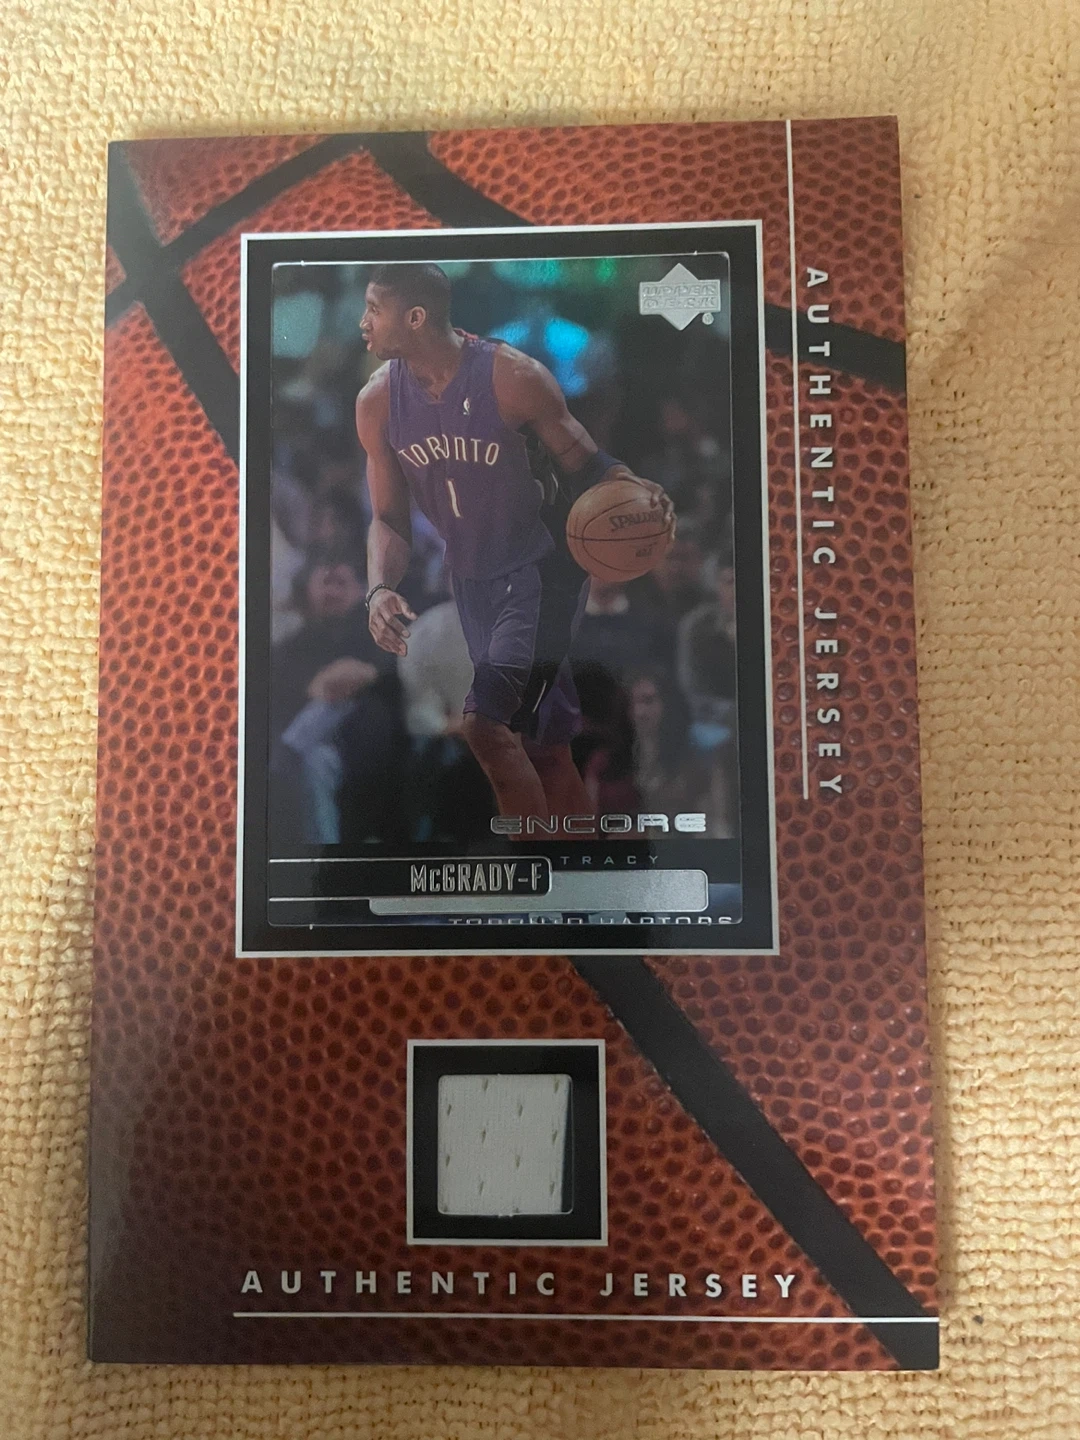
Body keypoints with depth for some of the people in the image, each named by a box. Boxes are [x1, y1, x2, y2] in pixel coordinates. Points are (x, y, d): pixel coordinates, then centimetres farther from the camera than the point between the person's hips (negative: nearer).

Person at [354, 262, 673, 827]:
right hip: (472, 579, 5)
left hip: (543, 569, -5)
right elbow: (388, 517, 3)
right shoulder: (377, 402, -3)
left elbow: (586, 466, -10)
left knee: (484, 724, -18)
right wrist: (379, 590, -15)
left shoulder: (512, 376, -17)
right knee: (541, 745, 11)